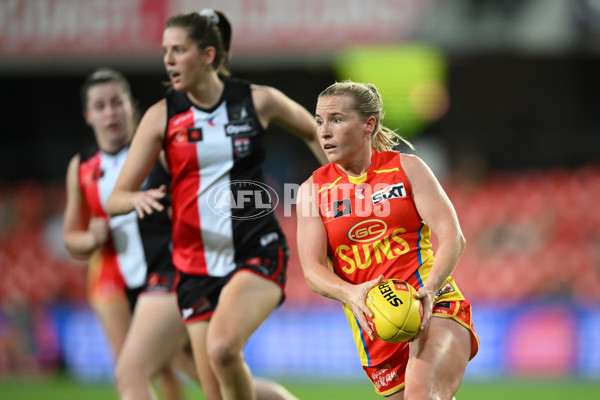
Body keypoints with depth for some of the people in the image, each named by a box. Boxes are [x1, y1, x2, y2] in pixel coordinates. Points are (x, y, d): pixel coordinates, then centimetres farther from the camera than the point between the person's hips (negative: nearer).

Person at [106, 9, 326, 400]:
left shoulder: (258, 101, -3)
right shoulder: (162, 116, 0)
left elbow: (315, 133, 17)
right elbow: (115, 199, -2)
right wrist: (137, 198, -24)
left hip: (258, 254, -3)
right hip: (196, 264, 3)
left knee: (222, 347, -29)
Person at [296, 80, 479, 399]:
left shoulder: (406, 168, 3)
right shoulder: (313, 190, 8)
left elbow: (452, 236, -6)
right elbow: (312, 270, -2)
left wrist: (428, 291, -26)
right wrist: (351, 294, -25)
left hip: (435, 311, -4)